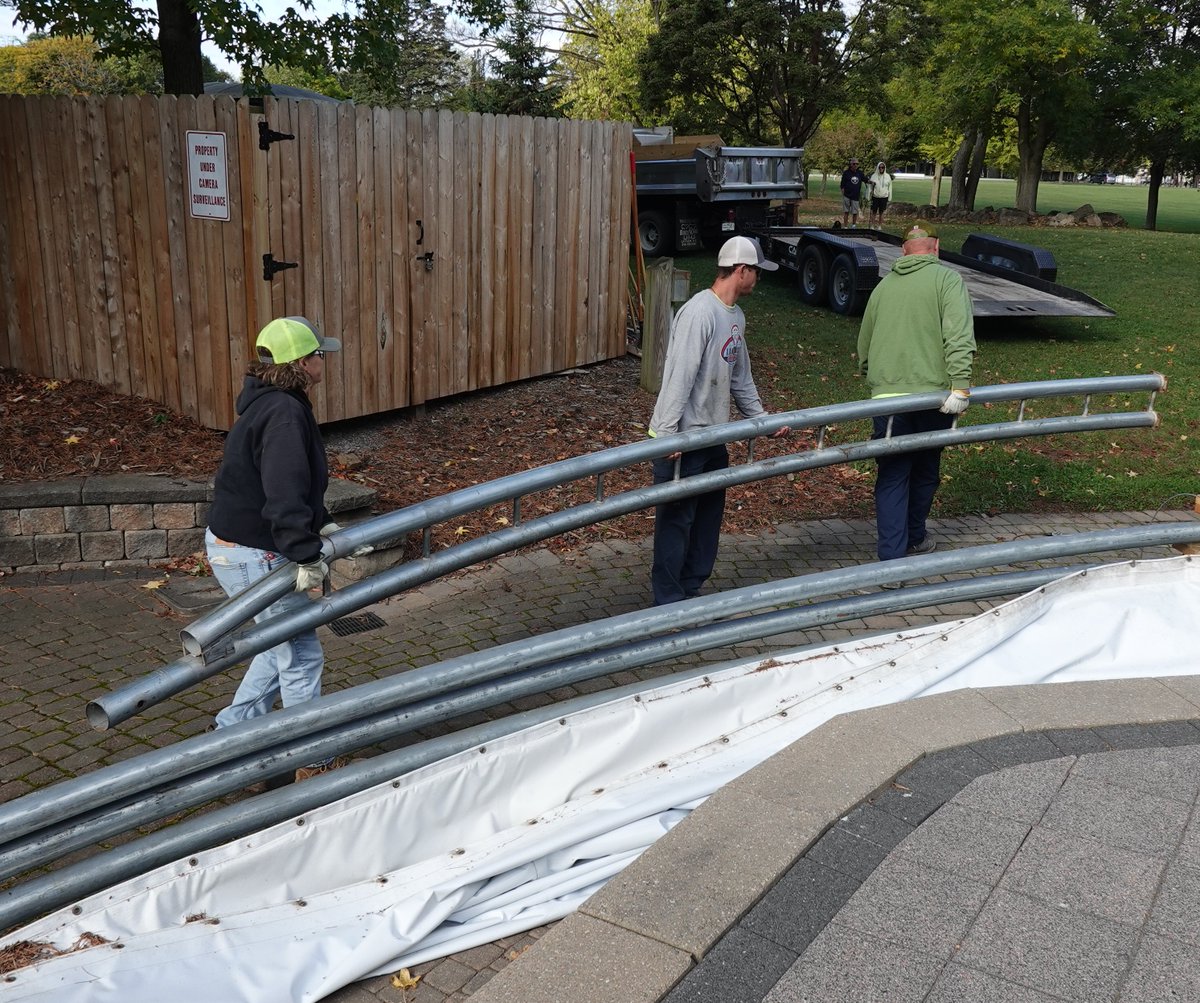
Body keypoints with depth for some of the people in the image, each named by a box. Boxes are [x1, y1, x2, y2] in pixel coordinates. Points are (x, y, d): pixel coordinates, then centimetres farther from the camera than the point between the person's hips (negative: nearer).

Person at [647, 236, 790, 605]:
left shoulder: (736, 317, 13)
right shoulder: (699, 312, -18)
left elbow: (741, 377, 22)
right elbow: (679, 376, -23)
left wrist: (761, 417, 17)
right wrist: (667, 435, -26)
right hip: (682, 437, -10)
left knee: (708, 519, 15)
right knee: (677, 519, -2)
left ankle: (689, 592, 28)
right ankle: (668, 604, 7)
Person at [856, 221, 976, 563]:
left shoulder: (883, 285, 11)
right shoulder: (947, 279, -2)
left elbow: (863, 345, 20)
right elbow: (959, 336, -16)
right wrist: (961, 386, -19)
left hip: (887, 395, 2)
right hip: (933, 394, -2)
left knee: (892, 475, 4)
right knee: (925, 470, 18)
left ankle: (891, 556, -1)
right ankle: (915, 537, 35)